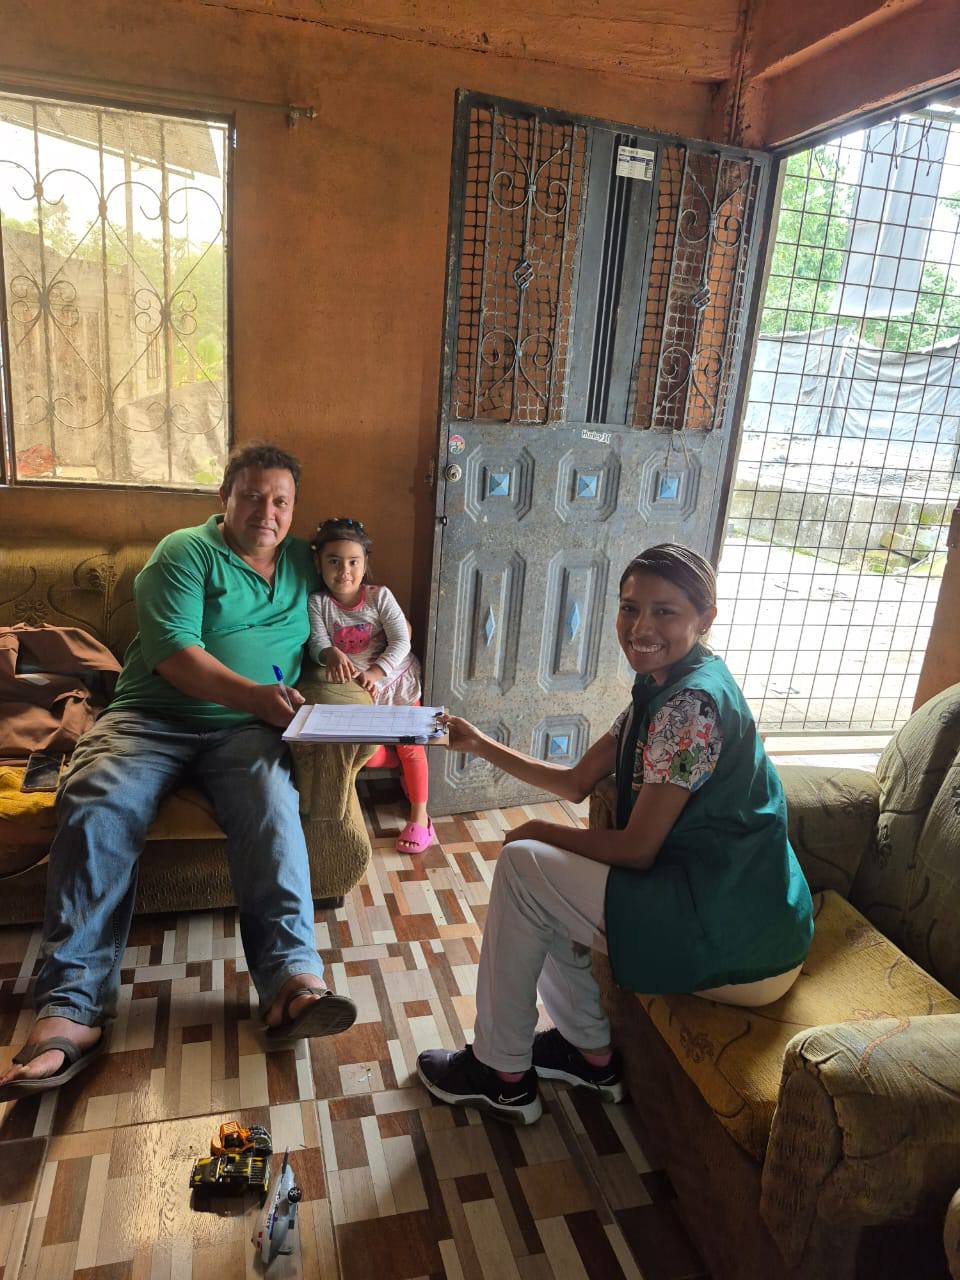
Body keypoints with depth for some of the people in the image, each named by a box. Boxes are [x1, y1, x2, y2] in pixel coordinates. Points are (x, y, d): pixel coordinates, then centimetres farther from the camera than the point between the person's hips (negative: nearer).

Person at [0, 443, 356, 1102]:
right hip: (153, 717, -2)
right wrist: (255, 695, -21)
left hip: (245, 730, 2)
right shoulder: (186, 551, 3)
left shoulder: (302, 562, 19)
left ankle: (292, 979, -42)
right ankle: (73, 1008, -30)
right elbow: (173, 651, -10)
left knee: (272, 807, -31)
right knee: (96, 805, -29)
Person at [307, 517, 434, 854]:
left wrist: (375, 672, -31)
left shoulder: (379, 596, -11)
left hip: (395, 679, -1)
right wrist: (332, 655, -41)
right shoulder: (318, 602, -7)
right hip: (355, 689, 2)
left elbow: (401, 642, -17)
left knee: (409, 744, 0)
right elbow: (317, 642, -17)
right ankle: (403, 766, 24)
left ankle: (419, 816, 16)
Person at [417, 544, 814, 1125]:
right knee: (542, 879, 14)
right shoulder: (661, 691, 8)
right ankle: (591, 1052, 27)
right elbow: (578, 782, 13)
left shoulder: (693, 703, -23)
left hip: (736, 942, -10)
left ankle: (503, 1076, 8)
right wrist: (482, 745, 8)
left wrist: (541, 832, -6)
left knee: (521, 865, -9)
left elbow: (637, 849, -20)